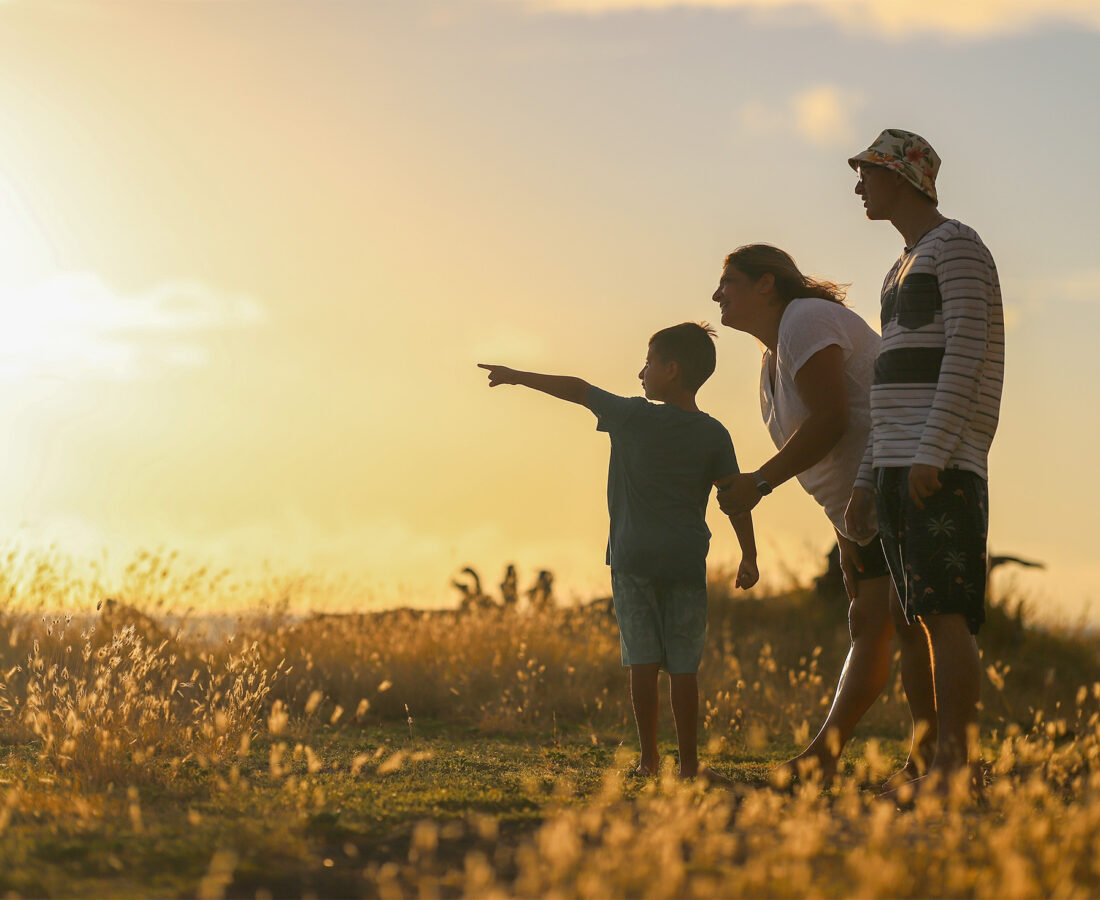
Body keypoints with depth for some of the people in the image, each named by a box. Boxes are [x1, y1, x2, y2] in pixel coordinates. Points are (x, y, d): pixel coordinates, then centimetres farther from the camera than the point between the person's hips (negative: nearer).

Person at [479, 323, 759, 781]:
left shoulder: (634, 417, -3)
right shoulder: (713, 434, 1)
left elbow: (577, 389, 5)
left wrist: (518, 376, 17)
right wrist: (749, 558, 7)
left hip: (633, 557, -1)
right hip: (685, 561, 1)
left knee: (643, 661, 2)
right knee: (683, 665, 0)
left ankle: (649, 759, 2)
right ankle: (689, 763, 0)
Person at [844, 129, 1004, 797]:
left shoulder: (958, 244, -2)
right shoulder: (903, 271, 27)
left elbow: (966, 351, -14)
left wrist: (932, 455, -22)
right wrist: (868, 481, 18)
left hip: (945, 465, -9)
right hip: (900, 467, 9)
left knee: (945, 614, -14)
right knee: (928, 619, 4)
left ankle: (958, 766, -17)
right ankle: (947, 767, 3)